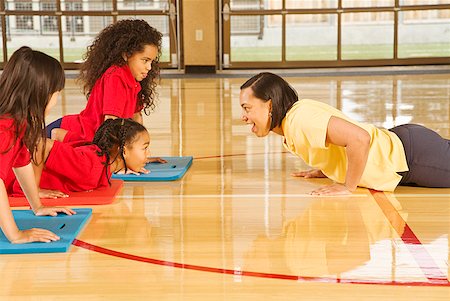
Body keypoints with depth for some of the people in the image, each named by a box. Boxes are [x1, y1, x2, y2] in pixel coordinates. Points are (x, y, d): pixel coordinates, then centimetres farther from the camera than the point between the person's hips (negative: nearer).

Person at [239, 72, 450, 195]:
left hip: (410, 154, -8)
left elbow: (360, 138, -38)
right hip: (396, 142, 8)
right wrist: (326, 170, 8)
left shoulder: (301, 119, -29)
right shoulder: (289, 126, 0)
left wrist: (348, 187, -29)